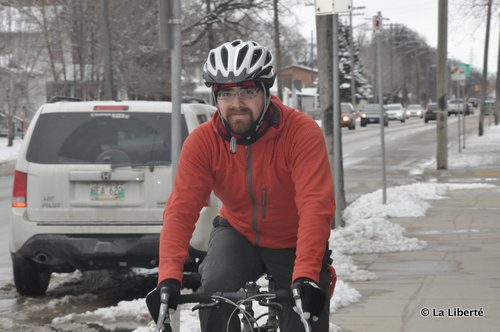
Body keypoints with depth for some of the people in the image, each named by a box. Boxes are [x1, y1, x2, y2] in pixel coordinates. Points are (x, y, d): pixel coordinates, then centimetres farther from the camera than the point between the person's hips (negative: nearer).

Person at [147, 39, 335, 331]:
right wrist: (169, 278, -43)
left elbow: (315, 206, -37)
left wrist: (305, 277, -50)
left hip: (293, 243, -1)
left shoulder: (303, 132, -27)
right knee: (215, 291, -27)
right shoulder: (203, 141, -20)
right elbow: (181, 209, -27)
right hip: (238, 234, 1)